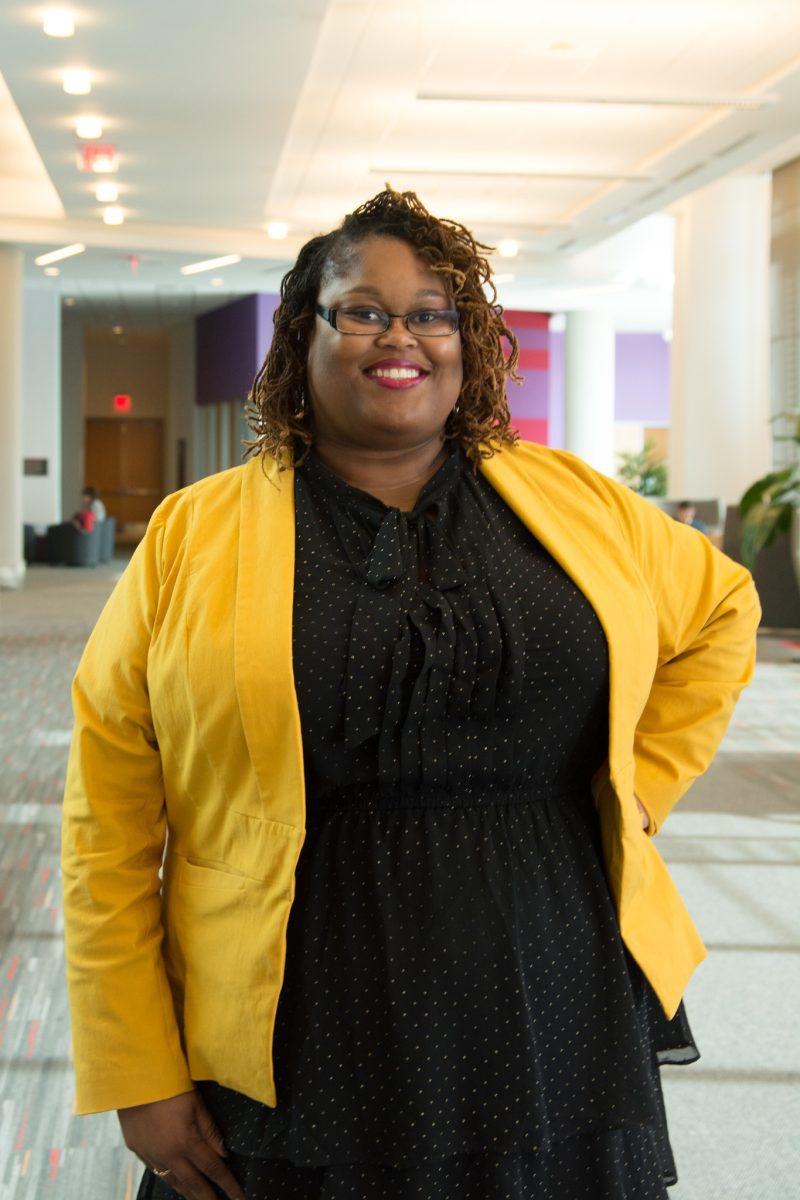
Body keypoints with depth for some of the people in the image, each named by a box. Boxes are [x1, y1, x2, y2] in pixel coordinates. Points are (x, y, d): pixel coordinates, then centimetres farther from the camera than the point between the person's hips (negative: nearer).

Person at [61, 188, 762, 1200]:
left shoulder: (579, 505, 5)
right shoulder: (191, 537, -3)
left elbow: (722, 611, 20)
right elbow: (110, 825, -3)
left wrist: (635, 792, 8)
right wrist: (141, 1078, -5)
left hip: (557, 1038, 3)